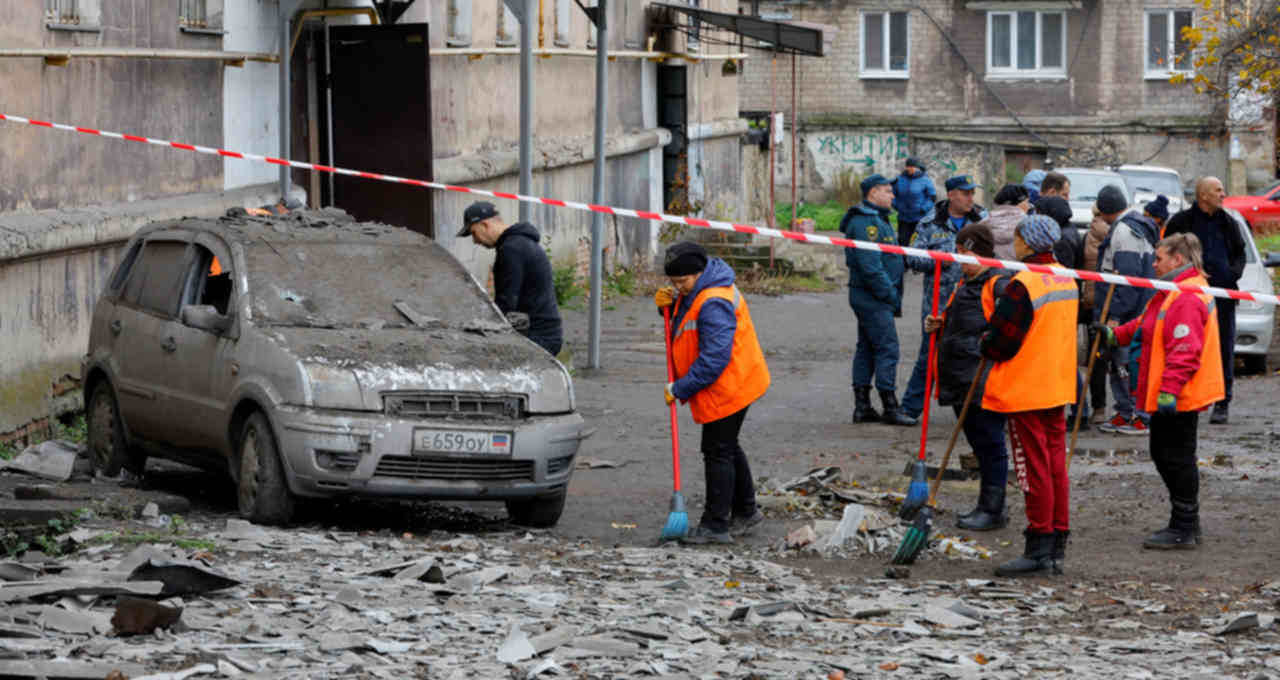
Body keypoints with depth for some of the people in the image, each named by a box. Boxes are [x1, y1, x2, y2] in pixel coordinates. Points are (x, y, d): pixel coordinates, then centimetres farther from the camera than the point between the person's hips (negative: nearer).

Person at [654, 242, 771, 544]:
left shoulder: (714, 304, -27)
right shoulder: (697, 292, 7)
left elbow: (714, 358, -30)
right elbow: (688, 320, 25)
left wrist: (680, 389, -23)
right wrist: (671, 304, 2)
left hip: (728, 390, -11)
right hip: (731, 387, 11)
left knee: (718, 452, -5)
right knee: (726, 448, 21)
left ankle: (716, 525, 1)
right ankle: (745, 511, 34)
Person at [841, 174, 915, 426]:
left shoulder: (877, 220, 19)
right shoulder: (866, 223, -16)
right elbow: (870, 266, -23)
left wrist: (894, 296, 16)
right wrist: (890, 295, -18)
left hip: (870, 298, 11)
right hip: (873, 297, -11)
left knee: (867, 349, 12)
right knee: (887, 349, -9)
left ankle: (862, 407, 15)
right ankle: (890, 408, -8)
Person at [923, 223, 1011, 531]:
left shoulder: (1000, 284, -11)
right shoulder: (964, 285, 18)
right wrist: (937, 327, 11)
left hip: (985, 382, -9)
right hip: (960, 379, 9)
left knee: (990, 443, -3)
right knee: (978, 444, 15)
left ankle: (993, 509, 2)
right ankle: (988, 506, 23)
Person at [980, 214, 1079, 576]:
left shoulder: (1024, 285, -19)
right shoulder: (1067, 281, 7)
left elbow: (1002, 341, -18)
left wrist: (986, 344, 4)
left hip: (1025, 392, -8)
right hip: (1058, 386, 8)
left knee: (1034, 470, -3)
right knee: (1055, 468, 11)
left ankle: (1039, 549, 0)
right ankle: (1057, 546, 15)